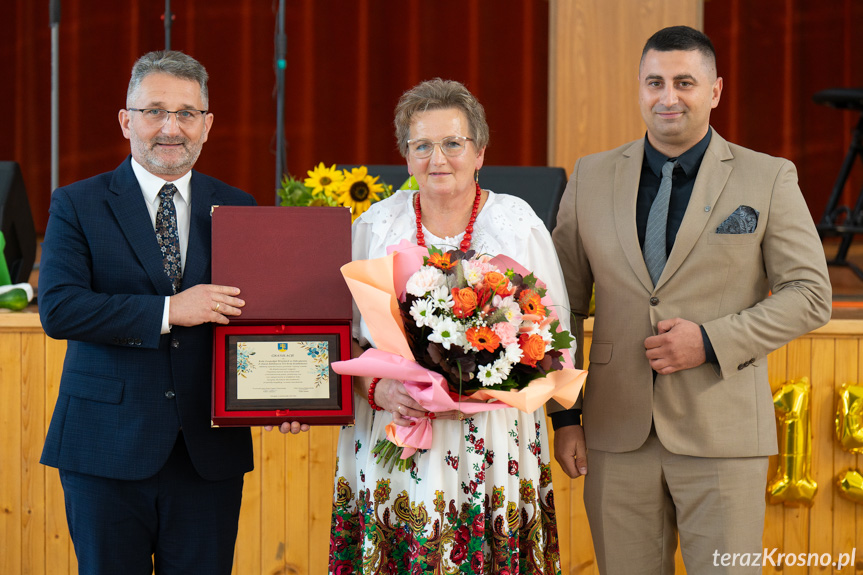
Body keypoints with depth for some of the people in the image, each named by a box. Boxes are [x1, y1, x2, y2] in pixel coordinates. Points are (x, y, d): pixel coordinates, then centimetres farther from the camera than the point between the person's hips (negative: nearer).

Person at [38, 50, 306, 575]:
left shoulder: (238, 208, 9)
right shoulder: (77, 206, 0)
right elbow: (58, 308, -12)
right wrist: (168, 311, -20)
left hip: (210, 452, 2)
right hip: (107, 447, -2)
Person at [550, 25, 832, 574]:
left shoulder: (768, 178, 1)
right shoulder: (592, 177, 8)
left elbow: (810, 295, -1)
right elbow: (564, 303, 11)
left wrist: (712, 341, -13)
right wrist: (564, 415, 5)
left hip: (721, 435, -2)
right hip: (620, 435, 2)